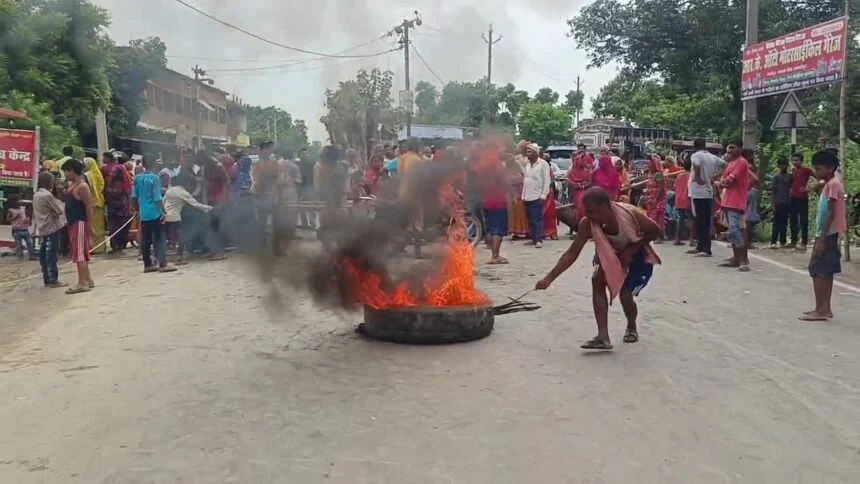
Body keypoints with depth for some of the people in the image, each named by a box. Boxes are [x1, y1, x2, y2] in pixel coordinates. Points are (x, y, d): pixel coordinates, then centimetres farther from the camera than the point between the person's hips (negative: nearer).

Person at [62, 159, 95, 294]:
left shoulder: (82, 187, -16)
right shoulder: (72, 185, 15)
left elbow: (89, 207, -19)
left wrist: (89, 225, -20)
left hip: (80, 223, -10)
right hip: (73, 223, 10)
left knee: (79, 253, -9)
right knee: (81, 253, 14)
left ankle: (82, 283, -8)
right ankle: (88, 280, 22)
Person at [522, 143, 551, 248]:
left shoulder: (543, 164, -5)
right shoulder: (528, 165, 16)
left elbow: (547, 180, -9)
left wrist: (543, 195, -14)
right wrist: (523, 195, 14)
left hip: (537, 196, -7)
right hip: (527, 196, 7)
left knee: (537, 219, -8)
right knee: (530, 219, 8)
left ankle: (539, 240, -7)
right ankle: (533, 238, 15)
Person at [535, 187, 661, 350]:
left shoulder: (629, 214, -36)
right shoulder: (587, 224, -27)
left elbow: (656, 231, -21)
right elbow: (572, 253, -21)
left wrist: (630, 251, -31)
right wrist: (549, 279, -29)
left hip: (638, 254, -3)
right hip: (611, 253, 3)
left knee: (625, 294, -14)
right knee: (597, 280, -21)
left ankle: (632, 328, 21)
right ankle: (603, 337, -19)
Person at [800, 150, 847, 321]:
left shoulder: (833, 184, -13)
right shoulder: (829, 185, 17)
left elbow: (831, 214, -19)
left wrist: (821, 239, -21)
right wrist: (820, 238, 19)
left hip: (828, 235, -10)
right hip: (827, 235, 10)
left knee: (818, 271, -9)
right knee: (825, 272, 11)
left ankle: (821, 310, -7)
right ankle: (825, 308, 15)